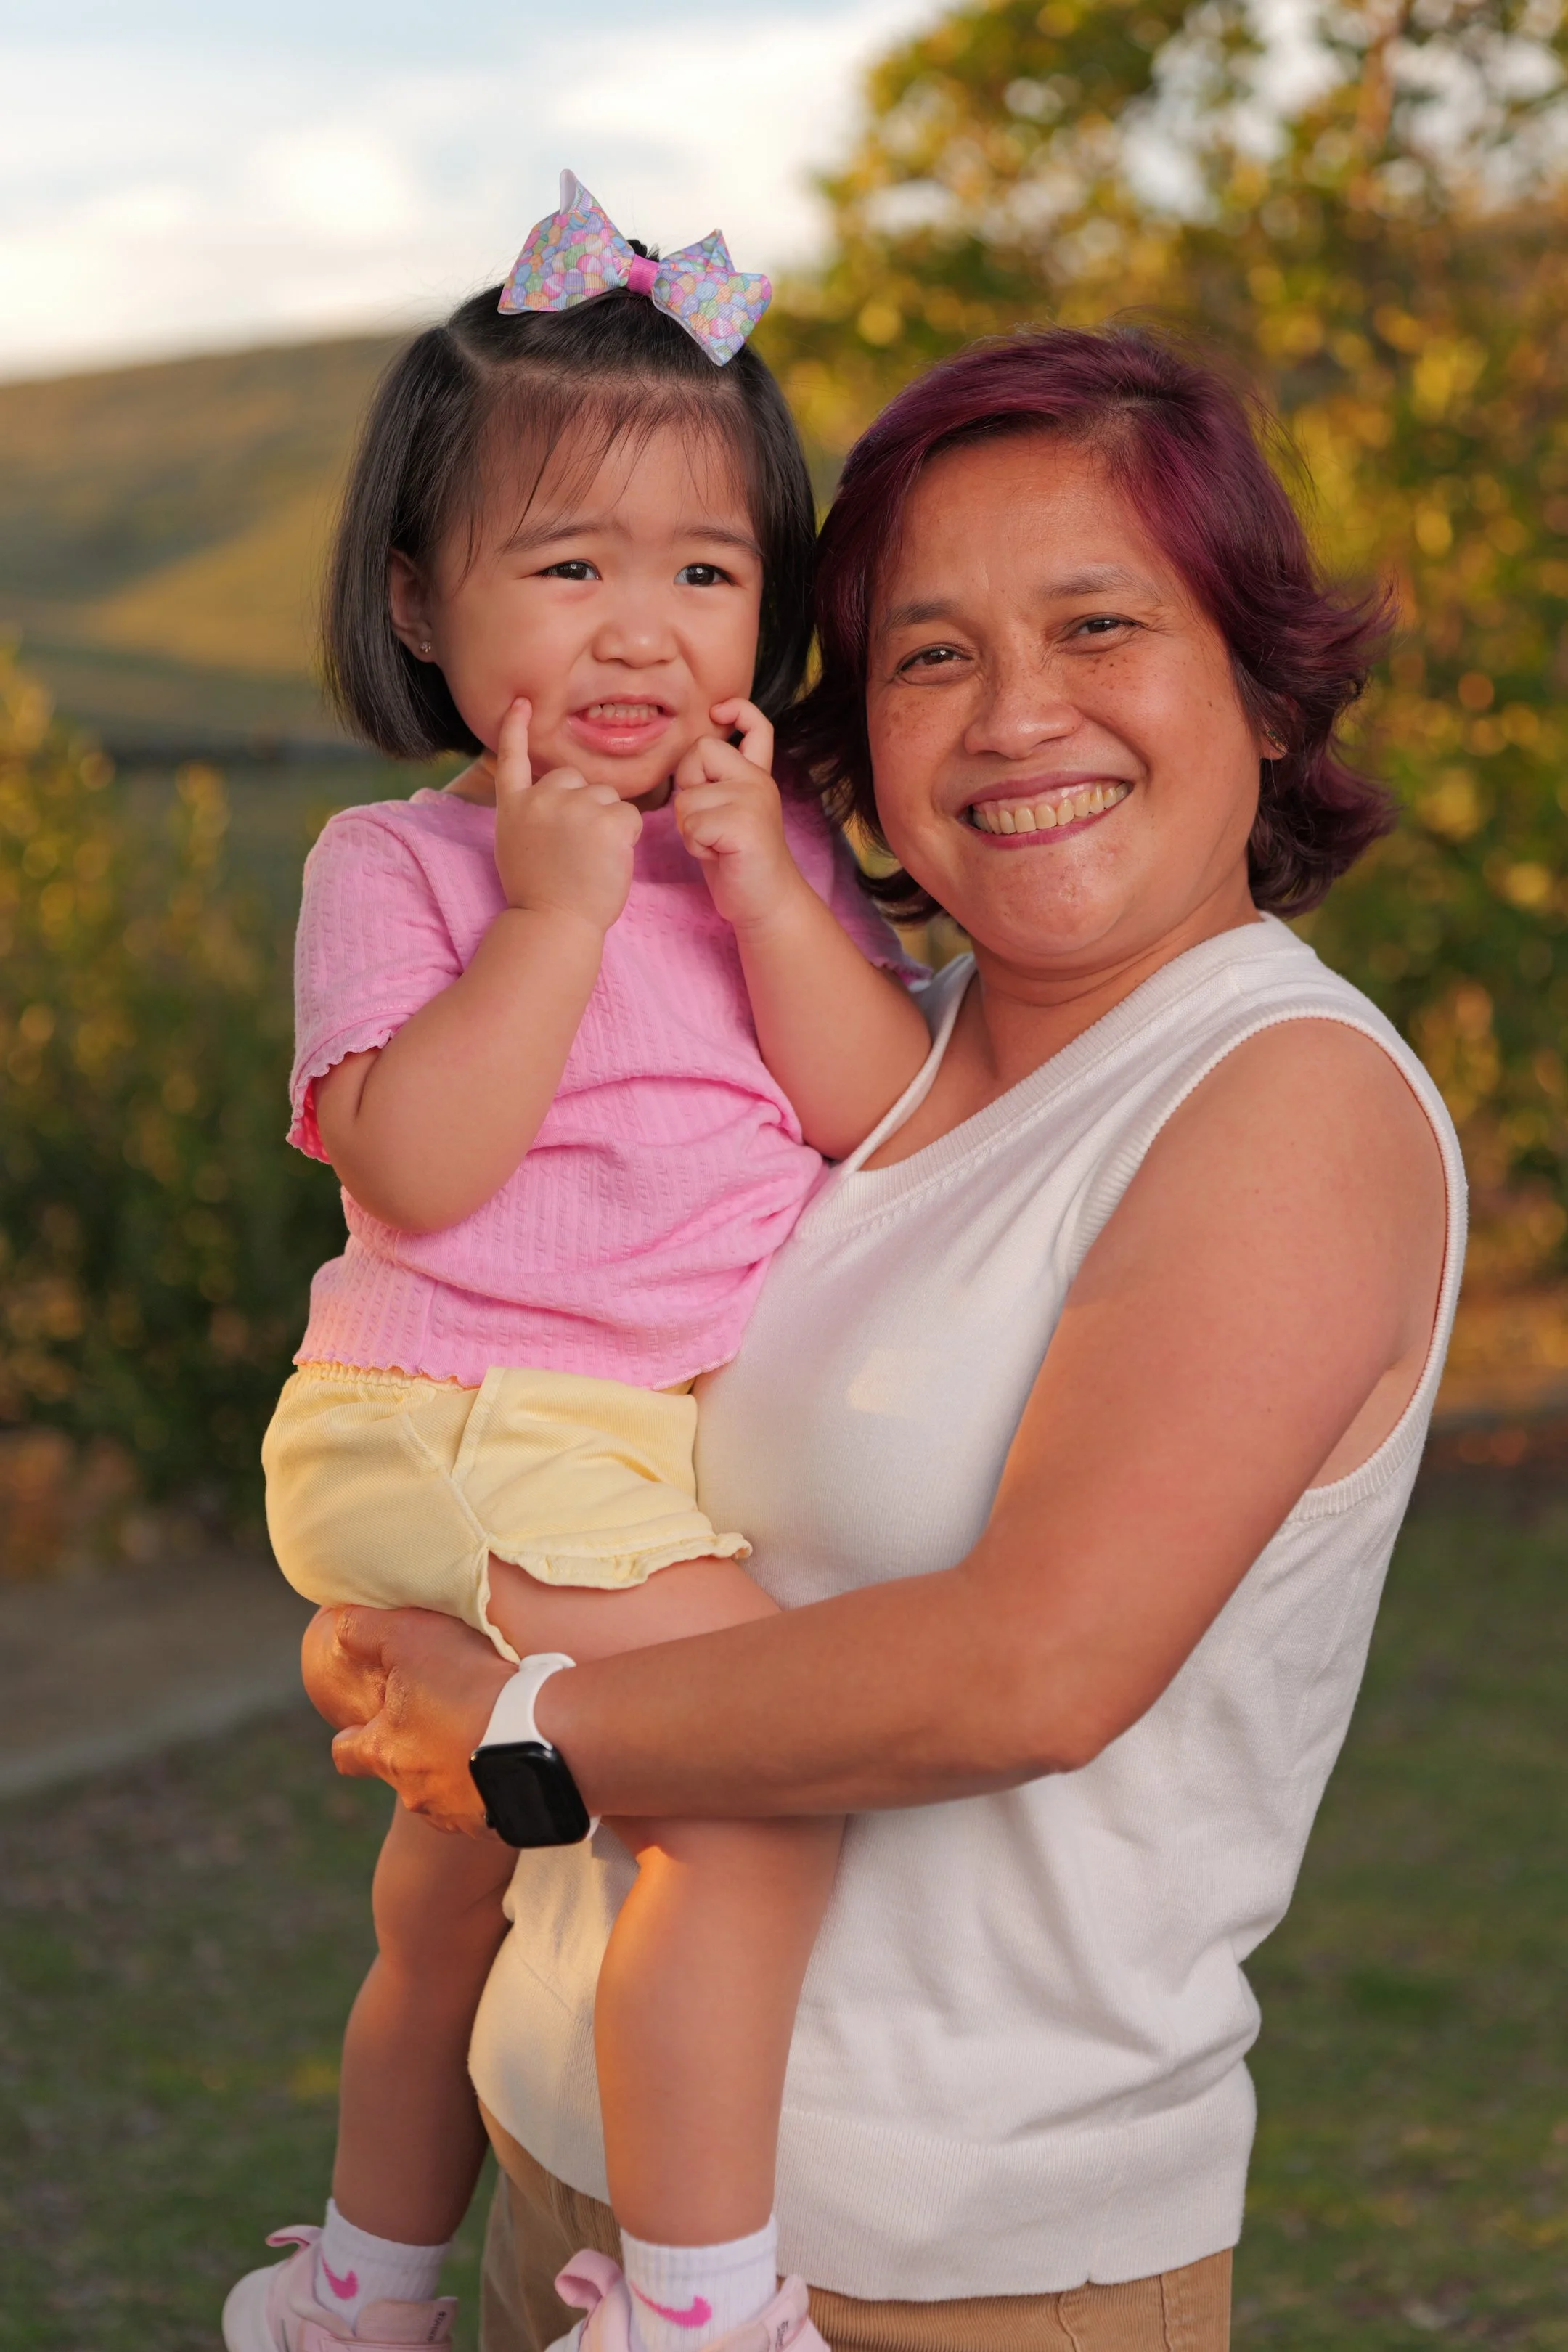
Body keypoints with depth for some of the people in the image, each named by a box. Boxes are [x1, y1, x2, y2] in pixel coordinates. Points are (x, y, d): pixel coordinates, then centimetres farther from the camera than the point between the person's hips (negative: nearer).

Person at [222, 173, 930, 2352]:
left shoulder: (779, 850, 7)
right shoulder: (392, 865, -7)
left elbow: (890, 1115, -5)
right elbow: (417, 1163, -20)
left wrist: (763, 888, -15)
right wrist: (559, 903, -20)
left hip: (692, 1450, 6)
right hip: (464, 1432, -6)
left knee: (459, 1892, 22)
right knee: (767, 1762, -24)